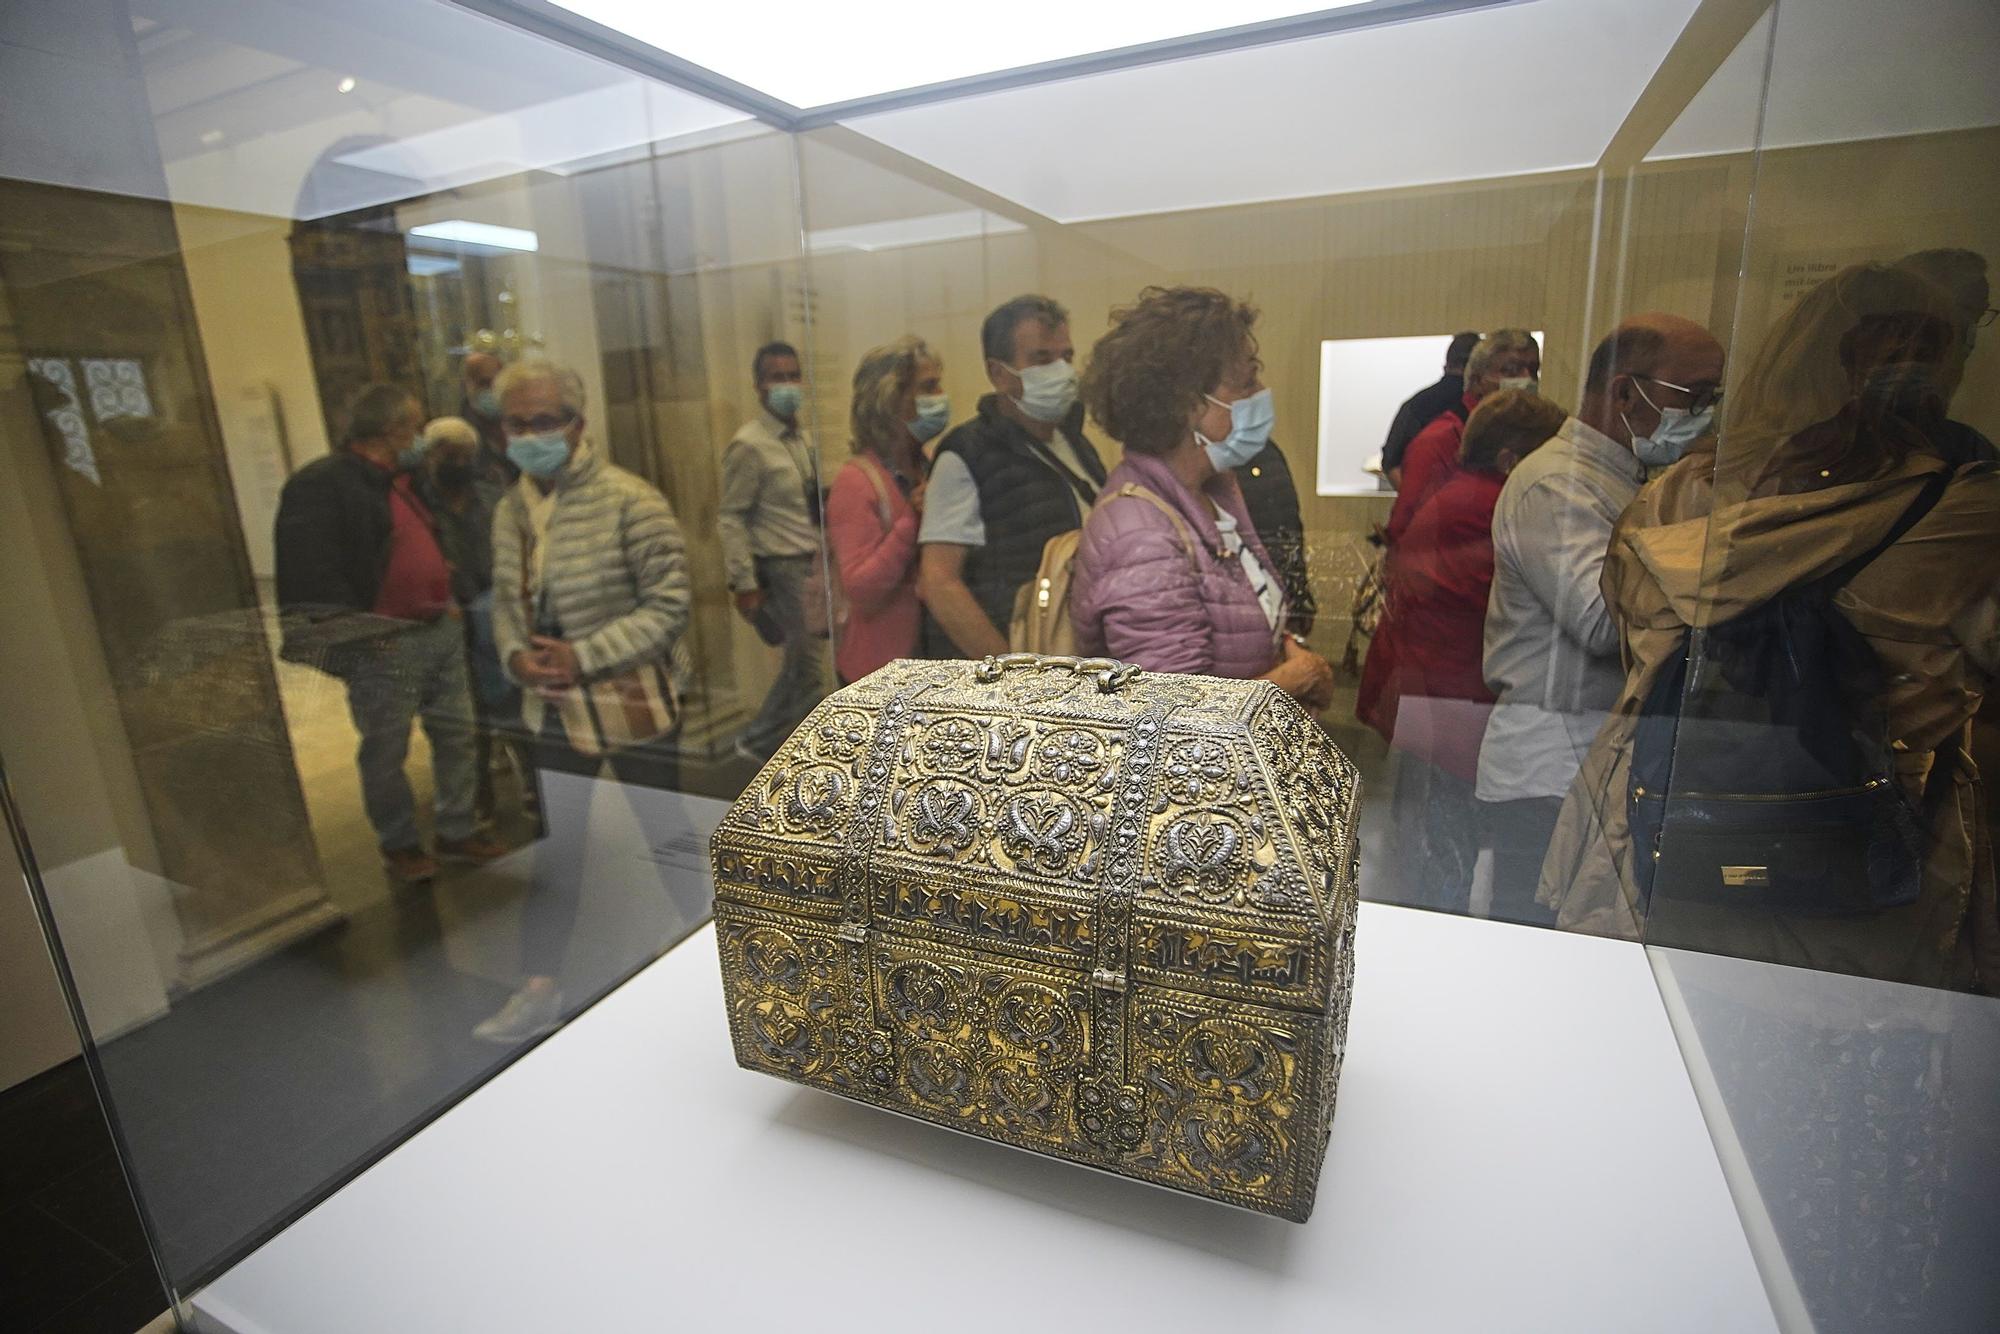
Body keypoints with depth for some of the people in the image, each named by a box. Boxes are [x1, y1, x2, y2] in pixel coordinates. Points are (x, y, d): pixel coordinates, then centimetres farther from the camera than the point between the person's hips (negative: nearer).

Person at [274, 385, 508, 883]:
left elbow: (424, 545, 26)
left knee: (456, 732, 11)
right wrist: (350, 634, -18)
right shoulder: (320, 485, -12)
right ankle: (399, 844, 20)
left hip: (439, 630, 8)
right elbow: (311, 571, -18)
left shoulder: (399, 479, 14)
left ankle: (458, 831, 24)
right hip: (383, 644, -8)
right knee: (386, 751, 5)